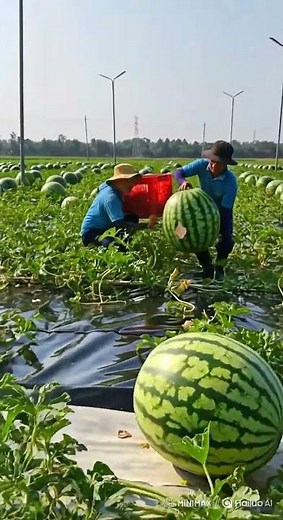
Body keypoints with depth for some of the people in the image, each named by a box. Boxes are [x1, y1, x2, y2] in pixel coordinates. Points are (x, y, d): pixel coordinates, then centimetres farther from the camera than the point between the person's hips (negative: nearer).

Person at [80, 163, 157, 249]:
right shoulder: (111, 197, -26)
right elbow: (121, 224, -34)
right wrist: (147, 225, -37)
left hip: (105, 229, 10)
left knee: (133, 218, 2)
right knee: (120, 246, -36)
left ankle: (124, 245, 3)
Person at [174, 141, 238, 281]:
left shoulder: (230, 182, -35)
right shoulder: (202, 165, -28)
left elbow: (226, 211, -33)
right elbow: (179, 172, -24)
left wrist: (226, 238, -41)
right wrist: (183, 182, -48)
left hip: (221, 211, -2)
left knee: (226, 242, -21)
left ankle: (219, 267, 11)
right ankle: (207, 267, 9)